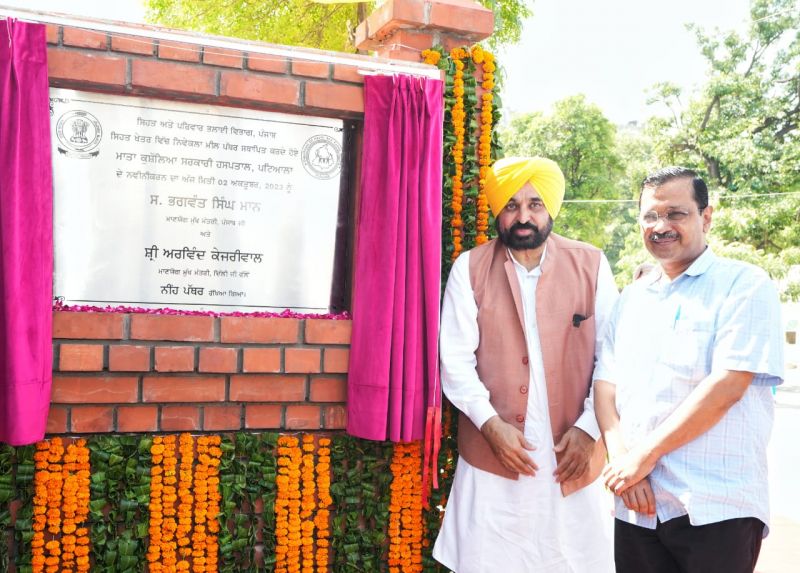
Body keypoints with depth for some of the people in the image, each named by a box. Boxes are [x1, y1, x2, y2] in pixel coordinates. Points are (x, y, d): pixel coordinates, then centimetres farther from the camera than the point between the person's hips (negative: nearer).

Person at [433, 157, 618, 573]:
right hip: (491, 458, 0)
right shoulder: (470, 269, 0)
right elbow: (455, 359, -4)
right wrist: (490, 423, -14)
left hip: (573, 456, 1)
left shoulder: (591, 265, 1)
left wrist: (589, 428, -8)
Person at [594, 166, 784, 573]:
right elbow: (605, 384, 8)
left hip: (716, 509, -5)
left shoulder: (744, 285, -4)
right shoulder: (631, 298, 13)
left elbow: (727, 386, -15)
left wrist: (645, 453, -13)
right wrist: (623, 459, -8)